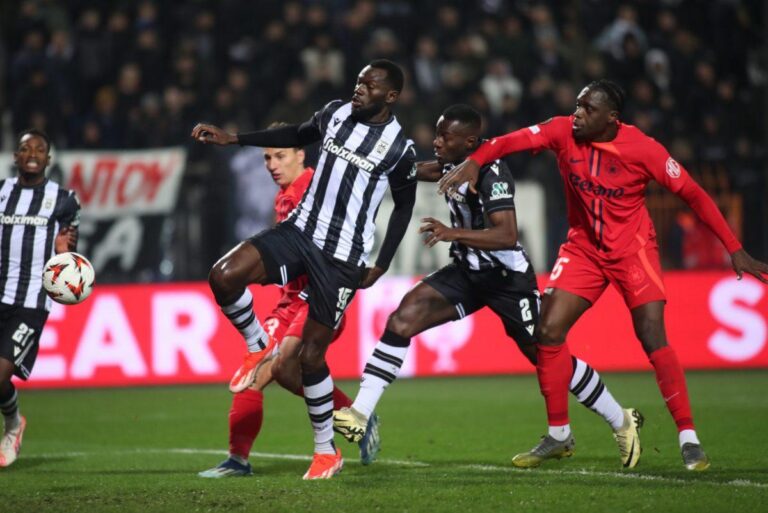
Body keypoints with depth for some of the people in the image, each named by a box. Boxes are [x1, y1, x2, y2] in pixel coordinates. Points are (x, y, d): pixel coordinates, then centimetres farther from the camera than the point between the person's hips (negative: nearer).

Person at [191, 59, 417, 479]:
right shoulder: (335, 113, 3)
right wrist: (232, 139, 17)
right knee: (223, 277, -20)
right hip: (300, 231, 4)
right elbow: (298, 135, 23)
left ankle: (326, 451, 16)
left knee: (310, 355, -3)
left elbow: (404, 206, 5)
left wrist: (381, 265, 0)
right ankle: (258, 347, 9)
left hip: (343, 258, -4)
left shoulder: (399, 148, -9)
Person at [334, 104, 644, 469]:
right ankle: (359, 415, -14)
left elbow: (507, 236, -35)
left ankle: (623, 424, 21)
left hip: (506, 276, -7)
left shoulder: (491, 173, -24)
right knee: (403, 319, -12)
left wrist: (452, 233, -43)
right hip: (467, 271, 7)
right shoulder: (454, 163, 1)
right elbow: (423, 171, 27)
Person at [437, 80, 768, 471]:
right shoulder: (564, 131, -11)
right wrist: (474, 162, -41)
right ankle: (558, 435, 9)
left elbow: (692, 194, -12)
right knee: (548, 331, -7)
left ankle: (688, 439, -7)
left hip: (632, 249, -4)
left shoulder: (643, 149, -18)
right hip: (583, 248, 4)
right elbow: (514, 141, -20)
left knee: (653, 340, -15)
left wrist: (734, 249, -13)